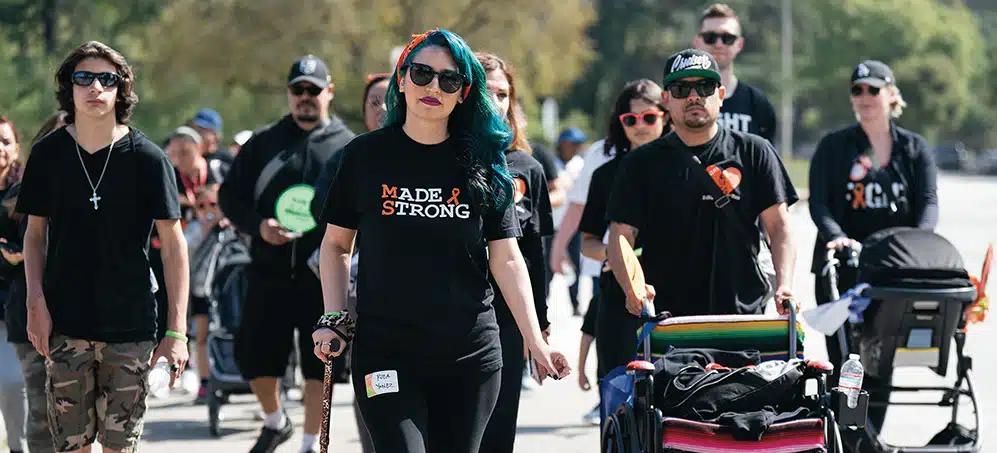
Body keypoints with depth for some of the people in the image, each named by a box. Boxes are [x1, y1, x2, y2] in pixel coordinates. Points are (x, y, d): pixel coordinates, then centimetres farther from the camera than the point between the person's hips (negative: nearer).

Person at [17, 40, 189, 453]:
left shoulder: (146, 158, -4)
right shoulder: (48, 154, 3)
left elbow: (173, 244, -2)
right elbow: (35, 233, 12)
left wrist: (177, 330, -7)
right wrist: (36, 302, -1)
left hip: (130, 324, -1)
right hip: (65, 324, 1)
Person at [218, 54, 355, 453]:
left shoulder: (348, 146, 5)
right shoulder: (264, 143, 9)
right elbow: (230, 195, 9)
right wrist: (258, 225, -9)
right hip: (270, 272, 2)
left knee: (320, 365, 0)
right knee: (254, 354, 4)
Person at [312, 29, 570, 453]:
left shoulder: (483, 164, 5)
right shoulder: (365, 155, 2)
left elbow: (507, 260, 5)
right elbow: (336, 245, 10)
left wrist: (536, 342, -3)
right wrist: (334, 320, -2)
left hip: (471, 355, 2)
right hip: (386, 351, -2)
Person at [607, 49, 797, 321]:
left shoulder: (754, 153, 9)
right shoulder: (641, 164, 9)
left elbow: (779, 225, 5)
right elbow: (621, 235, 5)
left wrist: (784, 287, -12)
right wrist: (632, 288, -15)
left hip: (744, 314, 0)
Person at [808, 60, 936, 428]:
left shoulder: (915, 149, 10)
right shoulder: (833, 146, 5)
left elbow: (929, 202, -1)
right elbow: (818, 202, -5)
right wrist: (834, 236, -25)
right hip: (840, 269, -1)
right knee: (841, 358, -5)